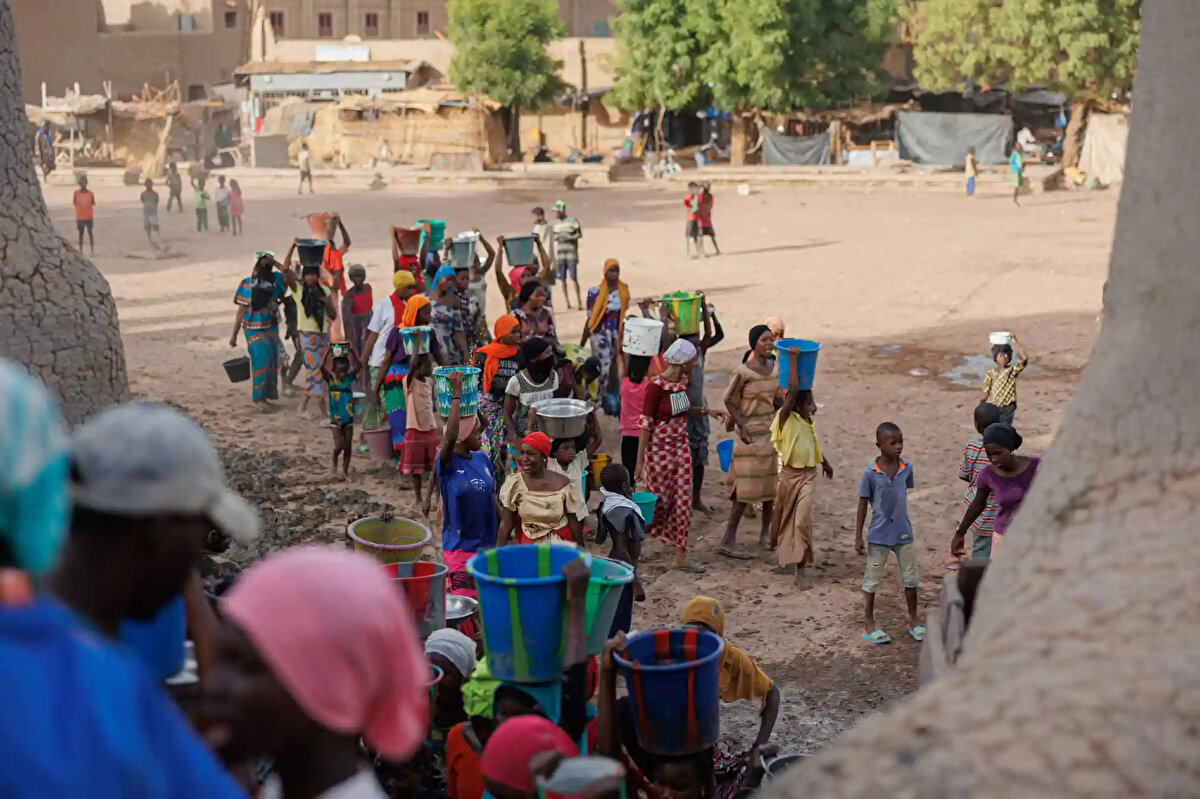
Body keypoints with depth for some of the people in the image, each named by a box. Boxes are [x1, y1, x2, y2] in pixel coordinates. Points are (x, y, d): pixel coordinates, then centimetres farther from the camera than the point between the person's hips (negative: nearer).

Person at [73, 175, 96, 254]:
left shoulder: (90, 193, -1)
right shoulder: (76, 193, -1)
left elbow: (93, 204, 6)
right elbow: (75, 204, 4)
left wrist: (93, 217, 6)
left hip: (89, 216, 0)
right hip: (80, 217, 0)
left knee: (90, 232, 1)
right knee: (81, 233, 6)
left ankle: (92, 250, 7)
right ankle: (80, 250, 12)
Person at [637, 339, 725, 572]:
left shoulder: (682, 383, 3)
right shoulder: (656, 386, -19)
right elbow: (646, 424, -16)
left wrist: (705, 411, 12)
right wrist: (639, 461, -16)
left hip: (681, 447, 7)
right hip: (659, 449, -7)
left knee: (683, 502, 5)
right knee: (658, 501, 4)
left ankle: (679, 557, 11)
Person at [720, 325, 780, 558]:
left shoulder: (775, 367, 4)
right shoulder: (743, 372, -15)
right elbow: (729, 400, -9)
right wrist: (742, 426, -16)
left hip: (770, 432, 7)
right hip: (750, 434, -6)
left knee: (771, 483, 12)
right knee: (746, 488, -7)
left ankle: (766, 532, 28)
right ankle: (728, 540, -1)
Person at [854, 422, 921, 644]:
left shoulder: (906, 468, -5)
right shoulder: (870, 473, -15)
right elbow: (863, 505, -9)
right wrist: (858, 537, -8)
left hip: (904, 534, 4)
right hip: (878, 535, -4)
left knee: (910, 577, 13)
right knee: (872, 580, 8)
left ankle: (913, 621, 29)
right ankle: (869, 624, 21)